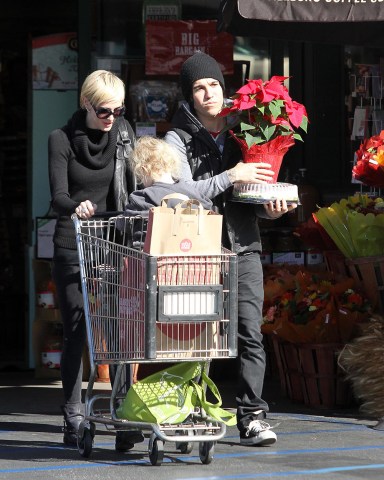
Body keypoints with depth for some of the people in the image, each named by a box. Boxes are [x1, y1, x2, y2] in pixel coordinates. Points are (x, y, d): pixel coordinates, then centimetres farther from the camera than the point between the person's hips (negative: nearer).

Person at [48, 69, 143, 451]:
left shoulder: (124, 134, 6)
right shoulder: (62, 139, -3)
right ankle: (74, 419, 7)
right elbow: (58, 196, -14)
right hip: (73, 246, -2)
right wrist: (75, 206, -35)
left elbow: (134, 189, 10)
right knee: (76, 331, 1)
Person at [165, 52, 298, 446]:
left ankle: (251, 417, -9)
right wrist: (230, 177, -17)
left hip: (243, 247, 3)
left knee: (250, 333, -8)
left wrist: (270, 207, -1)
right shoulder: (179, 139, 3)